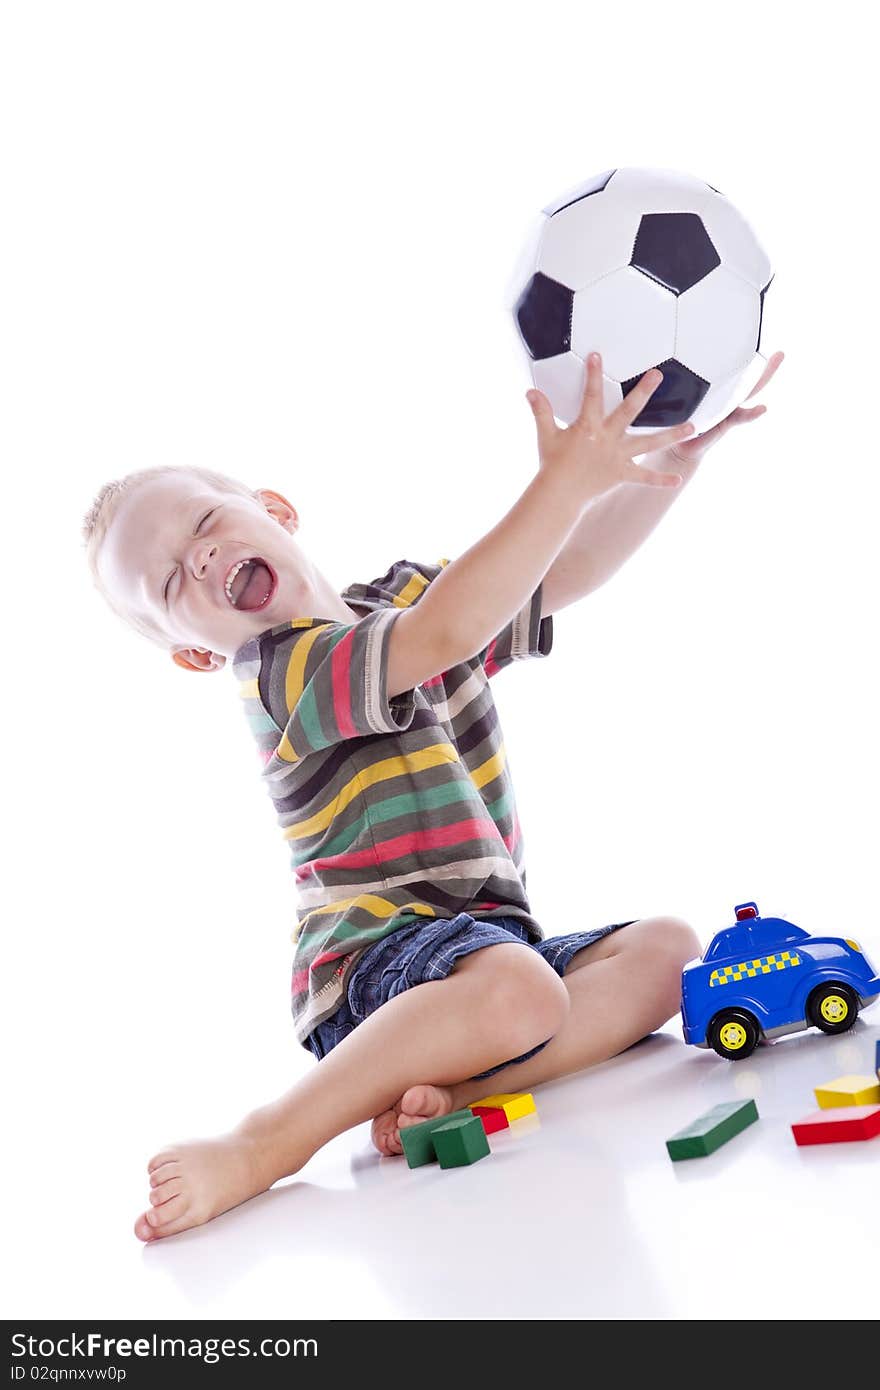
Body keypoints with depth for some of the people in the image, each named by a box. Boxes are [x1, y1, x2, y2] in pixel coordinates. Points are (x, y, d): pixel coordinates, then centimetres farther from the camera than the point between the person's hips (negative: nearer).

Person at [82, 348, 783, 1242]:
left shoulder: (408, 596, 12)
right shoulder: (284, 672, -12)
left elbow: (577, 563, 7)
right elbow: (446, 635, -30)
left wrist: (682, 446, -7)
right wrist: (565, 480, -35)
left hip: (484, 937, 8)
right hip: (370, 958, -8)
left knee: (665, 947, -9)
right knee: (516, 991, -35)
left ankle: (448, 1086, -25)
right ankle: (261, 1150, -25)